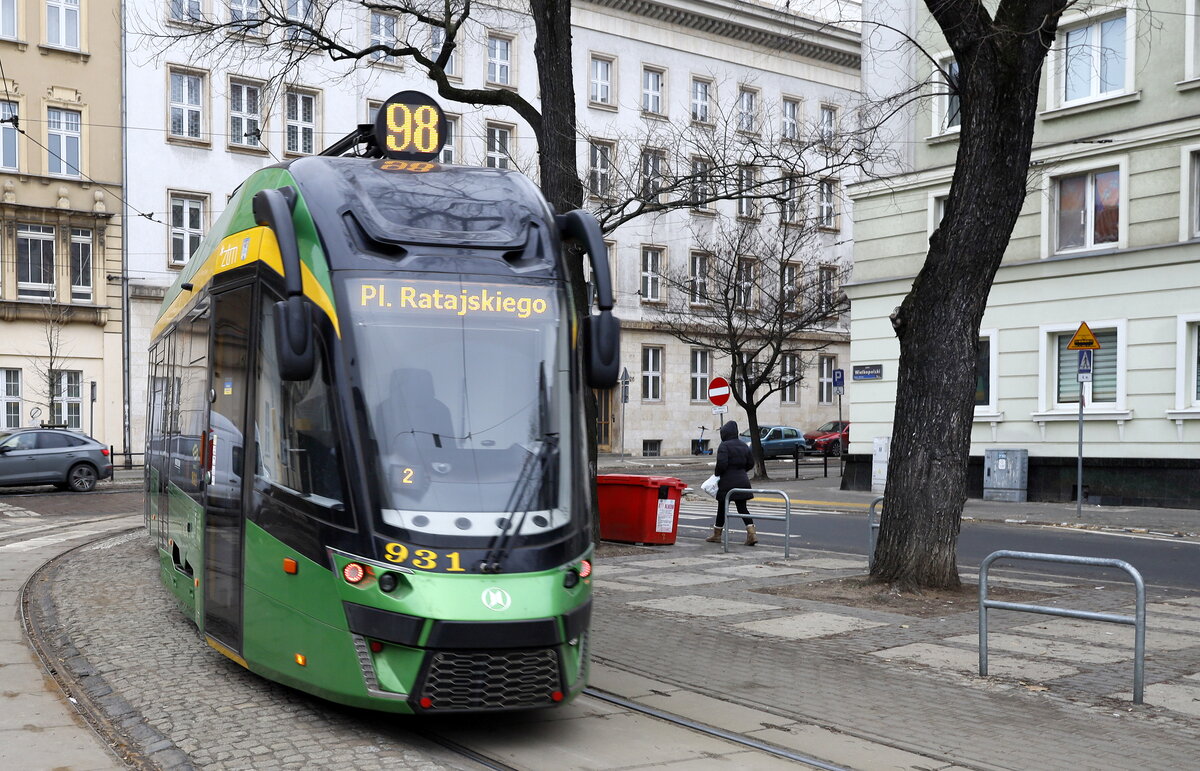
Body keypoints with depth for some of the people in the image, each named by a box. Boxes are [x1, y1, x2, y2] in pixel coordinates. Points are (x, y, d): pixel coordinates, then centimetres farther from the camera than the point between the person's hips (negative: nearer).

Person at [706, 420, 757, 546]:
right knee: (742, 508, 7)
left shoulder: (724, 446, -12)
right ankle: (752, 533, -7)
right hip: (742, 481, 6)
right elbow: (751, 463, 13)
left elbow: (722, 463, -22)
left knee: (722, 508, 7)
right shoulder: (743, 445, 10)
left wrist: (716, 472, -4)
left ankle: (717, 534, 19)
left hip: (728, 482, -6)